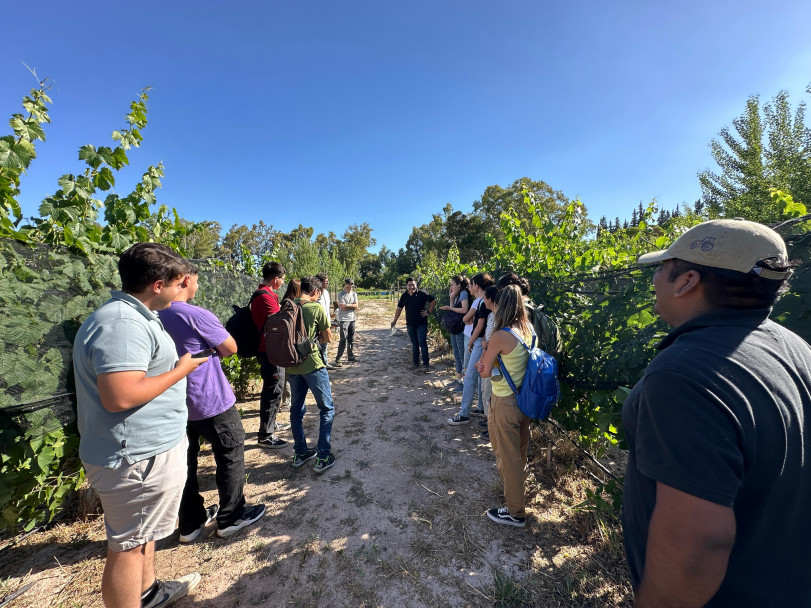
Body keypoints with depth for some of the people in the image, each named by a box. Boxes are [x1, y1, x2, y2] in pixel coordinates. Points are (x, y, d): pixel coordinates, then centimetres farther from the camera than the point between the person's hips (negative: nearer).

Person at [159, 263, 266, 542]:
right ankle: (231, 517, 24)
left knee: (185, 459, 19)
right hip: (210, 402, -7)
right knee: (231, 454, 11)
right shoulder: (197, 315, -21)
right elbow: (230, 348, -12)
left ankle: (191, 522, 34)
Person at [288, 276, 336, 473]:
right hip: (312, 364, -6)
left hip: (292, 366, 6)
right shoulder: (316, 308, -10)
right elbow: (328, 338, -4)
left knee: (296, 410, 18)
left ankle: (300, 453, 31)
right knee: (327, 409, 8)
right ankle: (323, 457, 9)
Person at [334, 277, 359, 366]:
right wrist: (352, 305, -6)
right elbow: (343, 307, -14)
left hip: (352, 319, 6)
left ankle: (350, 356, 24)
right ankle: (337, 359, -5)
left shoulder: (354, 294, 10)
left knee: (351, 339, 12)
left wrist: (347, 305, -12)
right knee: (343, 340, -10)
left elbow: (356, 306, 0)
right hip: (343, 320, -6)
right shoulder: (341, 295, -6)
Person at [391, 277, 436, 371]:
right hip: (410, 324, 5)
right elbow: (399, 308, 14)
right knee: (414, 344, 13)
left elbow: (434, 300, -3)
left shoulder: (422, 294, -8)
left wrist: (429, 312, -7)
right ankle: (415, 363, 23)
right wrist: (395, 321, 13)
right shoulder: (404, 296, 7)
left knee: (422, 343, -6)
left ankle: (426, 364, 3)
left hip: (421, 323, -5)